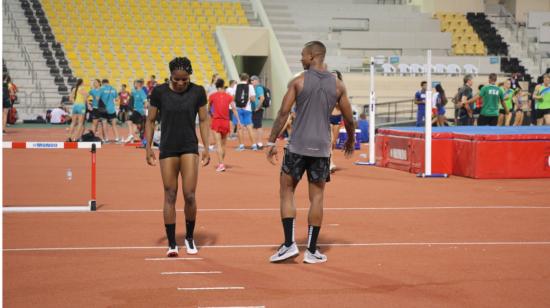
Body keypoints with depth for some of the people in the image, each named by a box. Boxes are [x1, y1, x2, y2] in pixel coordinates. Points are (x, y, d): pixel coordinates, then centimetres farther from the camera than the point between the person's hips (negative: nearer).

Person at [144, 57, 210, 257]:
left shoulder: (197, 92, -1)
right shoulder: (159, 92, -3)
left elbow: (203, 120, 4)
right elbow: (150, 121, 5)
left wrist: (206, 148, -2)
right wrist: (148, 147, 0)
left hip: (190, 148, 0)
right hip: (167, 149, 0)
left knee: (189, 195, -6)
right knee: (170, 196, 0)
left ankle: (189, 237, 15)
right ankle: (171, 243, 6)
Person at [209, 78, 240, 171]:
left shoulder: (212, 96, 0)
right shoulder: (229, 96, 3)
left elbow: (209, 108, 14)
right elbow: (234, 109, -4)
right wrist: (238, 121, -2)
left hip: (216, 121, -3)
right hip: (226, 122, 3)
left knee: (218, 144, -8)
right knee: (223, 144, 15)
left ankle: (221, 164, -20)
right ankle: (220, 163, 24)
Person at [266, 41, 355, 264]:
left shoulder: (298, 81, -3)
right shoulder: (337, 85, 5)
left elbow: (283, 113, -7)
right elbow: (349, 119, 10)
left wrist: (272, 142, -2)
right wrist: (350, 141, 28)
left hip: (298, 146, -2)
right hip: (322, 148, 3)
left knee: (287, 191, 9)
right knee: (317, 197, 7)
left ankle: (289, 244, 0)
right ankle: (312, 250, 9)